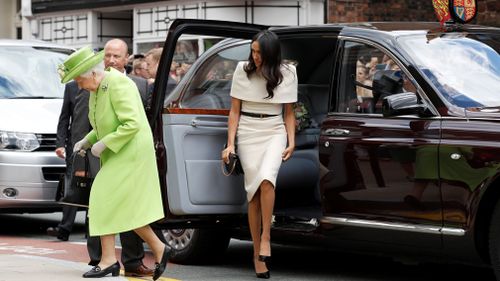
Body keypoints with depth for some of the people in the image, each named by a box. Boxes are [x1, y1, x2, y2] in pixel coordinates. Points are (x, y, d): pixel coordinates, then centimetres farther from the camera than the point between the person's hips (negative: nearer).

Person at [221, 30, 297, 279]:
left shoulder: (286, 74, 2)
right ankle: (257, 254, 2)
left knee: (266, 179, -28)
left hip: (274, 132, 0)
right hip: (247, 133, 0)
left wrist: (291, 142, -2)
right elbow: (234, 111, 4)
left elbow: (289, 113, 9)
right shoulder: (242, 70, 0)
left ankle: (265, 237, -16)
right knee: (253, 192, -4)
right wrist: (230, 144, -2)